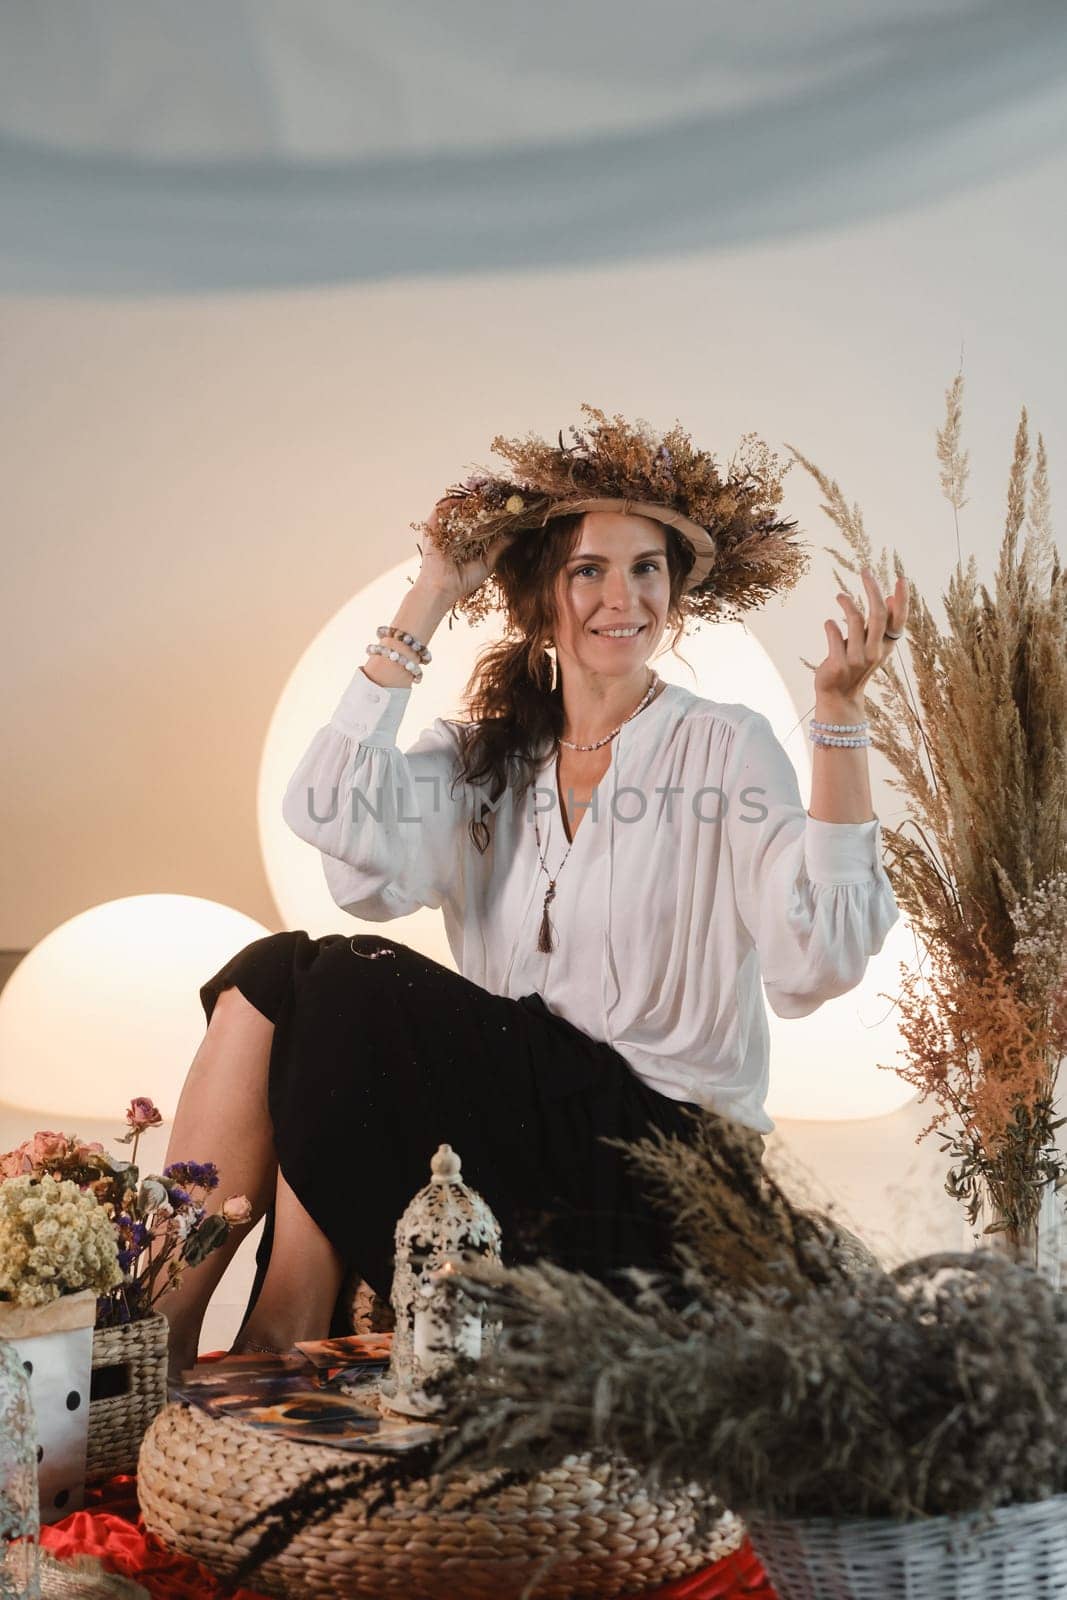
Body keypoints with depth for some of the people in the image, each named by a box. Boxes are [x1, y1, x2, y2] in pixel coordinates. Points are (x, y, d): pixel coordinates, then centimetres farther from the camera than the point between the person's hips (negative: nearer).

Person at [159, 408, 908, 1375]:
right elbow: (343, 831, -13)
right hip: (508, 1129, 4)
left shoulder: (725, 750, -1)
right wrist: (426, 605, -7)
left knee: (344, 981, -20)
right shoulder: (479, 763, 10)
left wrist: (839, 714, -23)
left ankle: (281, 1341, -10)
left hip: (660, 1162, -4)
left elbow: (815, 966, -17)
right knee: (273, 974, -17)